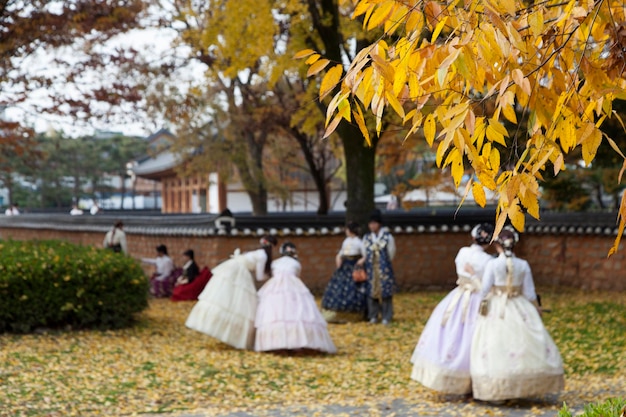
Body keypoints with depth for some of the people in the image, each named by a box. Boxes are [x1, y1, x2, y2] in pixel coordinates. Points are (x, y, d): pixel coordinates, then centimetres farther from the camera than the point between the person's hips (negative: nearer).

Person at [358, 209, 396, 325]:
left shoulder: (388, 237, -4)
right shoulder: (367, 238, 6)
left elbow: (391, 254, 2)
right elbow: (365, 254, 12)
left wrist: (383, 263, 3)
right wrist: (363, 260, -6)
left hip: (384, 269, -3)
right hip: (371, 269, 3)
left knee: (385, 292, -2)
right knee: (371, 292, 4)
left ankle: (386, 317, 6)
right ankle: (373, 316, 14)